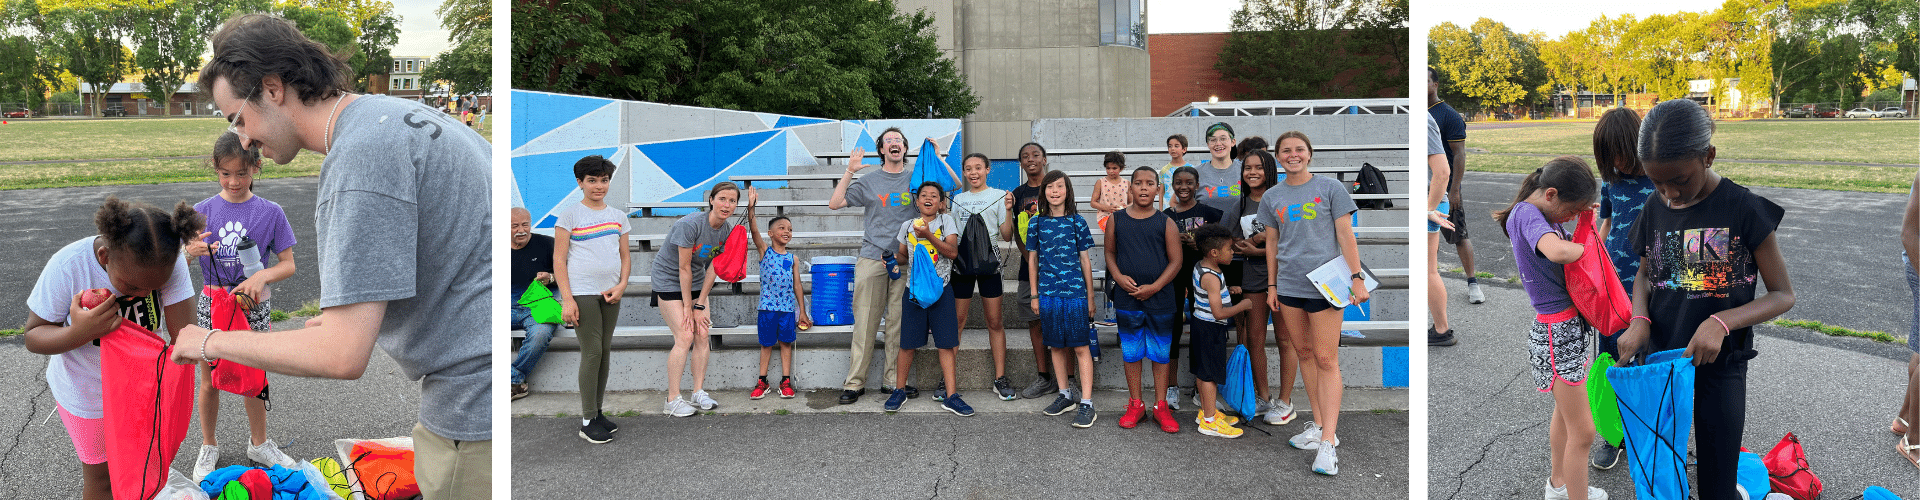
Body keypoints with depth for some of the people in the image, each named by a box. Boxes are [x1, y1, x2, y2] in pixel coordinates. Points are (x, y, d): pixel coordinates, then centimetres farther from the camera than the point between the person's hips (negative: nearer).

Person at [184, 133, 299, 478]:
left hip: (253, 306, 0)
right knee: (209, 382, 12)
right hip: (211, 304, 1)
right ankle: (208, 446, 33)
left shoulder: (270, 212, -6)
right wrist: (191, 251, -25)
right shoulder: (203, 211, -4)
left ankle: (259, 444, 33)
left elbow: (288, 264, -4)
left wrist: (263, 275, -24)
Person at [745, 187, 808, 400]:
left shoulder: (793, 259, 7)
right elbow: (754, 230, -14)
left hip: (788, 307, 2)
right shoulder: (764, 250, 2)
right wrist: (751, 208, -29)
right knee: (766, 344, 7)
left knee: (786, 343, 6)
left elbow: (797, 286, 9)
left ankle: (786, 381, 14)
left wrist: (802, 312, 7)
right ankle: (762, 382, 17)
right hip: (767, 306, -1)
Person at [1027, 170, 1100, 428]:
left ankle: (1087, 404, -2)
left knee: (1081, 347, -3)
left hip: (1075, 293, -2)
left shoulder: (1077, 222, 0)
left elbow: (1085, 260, 3)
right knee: (1056, 346, 11)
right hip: (1048, 294, 3)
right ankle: (1065, 394, 25)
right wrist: (1034, 295, 8)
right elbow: (1032, 260, 10)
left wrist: (1090, 297, 3)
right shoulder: (1037, 223, 5)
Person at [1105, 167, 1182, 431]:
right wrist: (1118, 276, -8)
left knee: (1161, 353, 6)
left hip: (1160, 298, -1)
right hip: (1127, 299, 1)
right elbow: (1110, 252, 10)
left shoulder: (1165, 222, 0)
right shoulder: (1117, 219, 4)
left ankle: (1160, 406, 17)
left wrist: (1154, 287, -12)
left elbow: (1175, 261, -1)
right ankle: (1135, 404, 21)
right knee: (1131, 352, 9)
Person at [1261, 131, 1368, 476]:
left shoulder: (1330, 188, 1)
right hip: (1289, 286, 5)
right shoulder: (1272, 197, 11)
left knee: (1326, 360, -6)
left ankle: (1328, 442, -7)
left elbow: (1346, 235, -1)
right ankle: (1319, 425, 20)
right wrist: (1271, 286, 13)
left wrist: (1356, 278, -6)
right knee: (1304, 353, 10)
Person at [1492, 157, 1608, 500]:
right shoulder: (1527, 214, -22)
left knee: (1564, 411, 27)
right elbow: (1558, 252, -40)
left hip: (1571, 325, 10)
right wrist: (1586, 245, -20)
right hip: (1557, 332, -10)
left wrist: (1582, 217, -3)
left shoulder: (1541, 212, 7)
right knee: (1582, 433, -4)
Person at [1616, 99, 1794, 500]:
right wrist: (1639, 321, -7)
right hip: (1660, 359, 3)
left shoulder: (1744, 210, -13)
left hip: (1719, 364, -3)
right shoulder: (1654, 211, -1)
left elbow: (1783, 295, -8)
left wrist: (1721, 322, -25)